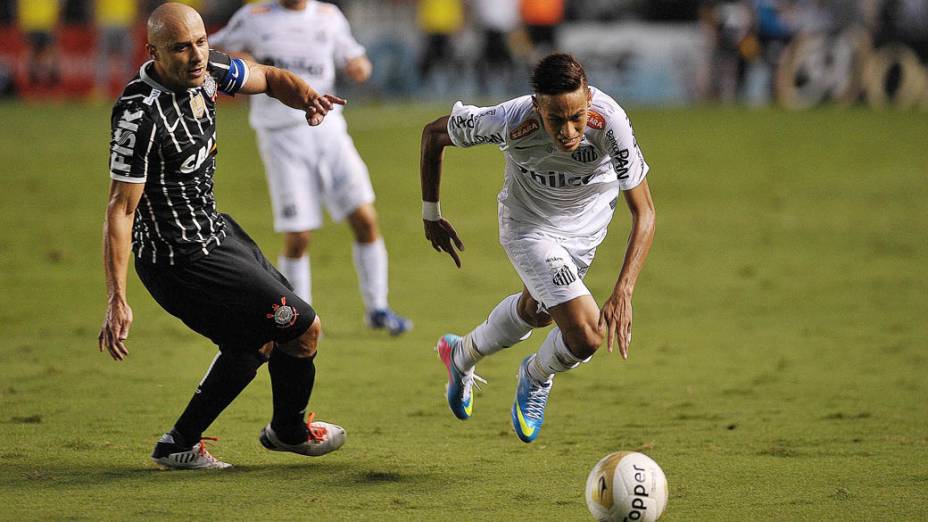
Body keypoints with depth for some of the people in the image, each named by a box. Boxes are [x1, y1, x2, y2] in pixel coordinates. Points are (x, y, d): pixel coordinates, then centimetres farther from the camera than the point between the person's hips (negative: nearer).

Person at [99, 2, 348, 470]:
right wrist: (117, 300, -30)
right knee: (304, 328, 2)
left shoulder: (206, 71, -4)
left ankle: (180, 444, 34)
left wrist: (307, 96, -9)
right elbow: (120, 208, -27)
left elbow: (269, 79, 14)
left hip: (214, 231, 10)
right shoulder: (140, 116, -28)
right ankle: (288, 431, 30)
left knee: (256, 340, 25)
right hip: (185, 261, -10)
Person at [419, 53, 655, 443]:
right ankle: (537, 377, 18)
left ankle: (461, 356, 58)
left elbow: (643, 213, -31)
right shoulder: (510, 122, -37)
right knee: (587, 337, -17)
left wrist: (622, 294, -40)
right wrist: (430, 214, -7)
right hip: (529, 226, -3)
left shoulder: (610, 122, -37)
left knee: (537, 309, 28)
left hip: (587, 224, 3)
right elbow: (434, 133, -17)